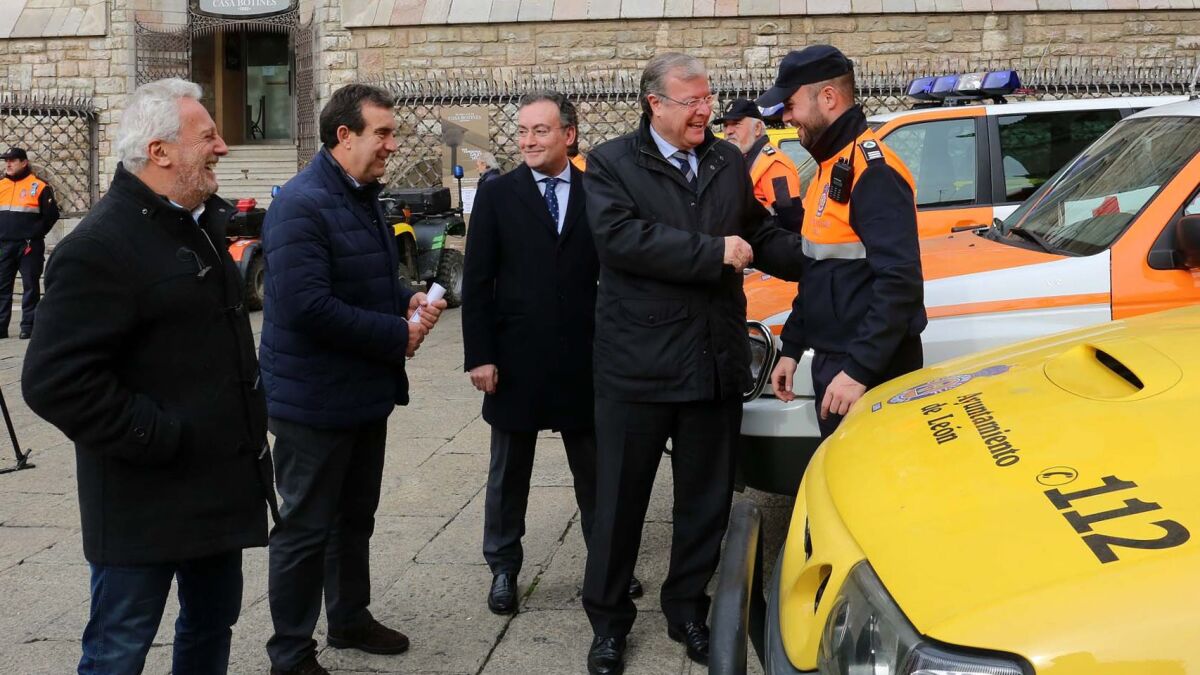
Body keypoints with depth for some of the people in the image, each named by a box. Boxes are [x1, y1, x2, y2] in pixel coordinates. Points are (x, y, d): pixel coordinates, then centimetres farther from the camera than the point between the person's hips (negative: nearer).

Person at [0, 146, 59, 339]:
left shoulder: (39, 186, -3)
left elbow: (52, 214, -4)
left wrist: (35, 234, -7)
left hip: (29, 246, -4)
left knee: (30, 286, 1)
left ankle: (28, 326, 6)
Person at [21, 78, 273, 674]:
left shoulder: (198, 226, 12)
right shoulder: (99, 246, -19)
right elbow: (55, 381, -26)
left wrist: (251, 409, 15)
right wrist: (160, 438, -23)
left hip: (218, 486, 9)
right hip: (145, 504, -9)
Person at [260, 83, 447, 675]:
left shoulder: (363, 198, 10)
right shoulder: (302, 205, -20)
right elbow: (308, 306, -28)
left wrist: (410, 302, -1)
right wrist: (398, 334, -21)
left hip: (366, 392, 9)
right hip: (315, 399, -9)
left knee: (355, 517, 21)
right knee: (306, 527, 2)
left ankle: (350, 617, 38)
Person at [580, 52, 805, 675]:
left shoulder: (729, 162, 9)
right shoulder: (612, 164, -6)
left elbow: (760, 236, 13)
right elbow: (620, 237, -21)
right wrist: (714, 252, -20)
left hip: (716, 364, 4)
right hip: (637, 366, -4)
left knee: (707, 500, 15)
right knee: (620, 501, 8)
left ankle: (687, 607, 33)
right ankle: (608, 619, 24)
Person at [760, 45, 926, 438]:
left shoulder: (873, 171, -17)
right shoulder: (830, 168, 14)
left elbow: (900, 282, -25)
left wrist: (858, 369, -27)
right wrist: (792, 347, 18)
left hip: (870, 372, -9)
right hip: (831, 361, 9)